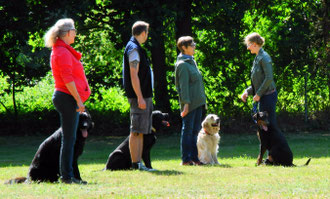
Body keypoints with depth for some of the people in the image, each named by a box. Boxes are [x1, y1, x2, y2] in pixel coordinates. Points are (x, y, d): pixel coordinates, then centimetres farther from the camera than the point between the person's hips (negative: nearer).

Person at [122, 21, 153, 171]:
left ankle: (138, 163, 11)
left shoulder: (136, 48, 19)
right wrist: (140, 97, -22)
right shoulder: (133, 49, -12)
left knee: (141, 131, 9)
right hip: (139, 96, -10)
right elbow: (134, 75, -18)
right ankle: (136, 163, -10)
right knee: (136, 131, -9)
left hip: (144, 95, 10)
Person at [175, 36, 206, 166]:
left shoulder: (191, 61, 17)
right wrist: (186, 103, -21)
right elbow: (183, 85, -16)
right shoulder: (182, 64, -11)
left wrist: (202, 100, 20)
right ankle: (186, 159, -3)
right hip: (190, 104, -9)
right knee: (188, 130, -5)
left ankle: (194, 157, 14)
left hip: (197, 102, 9)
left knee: (195, 130, 10)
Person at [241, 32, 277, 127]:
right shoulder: (257, 58, 17)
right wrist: (247, 91, 11)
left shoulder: (264, 57, -12)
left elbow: (269, 78, -20)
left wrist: (258, 94, -16)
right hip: (263, 97, 10)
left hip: (268, 95, -10)